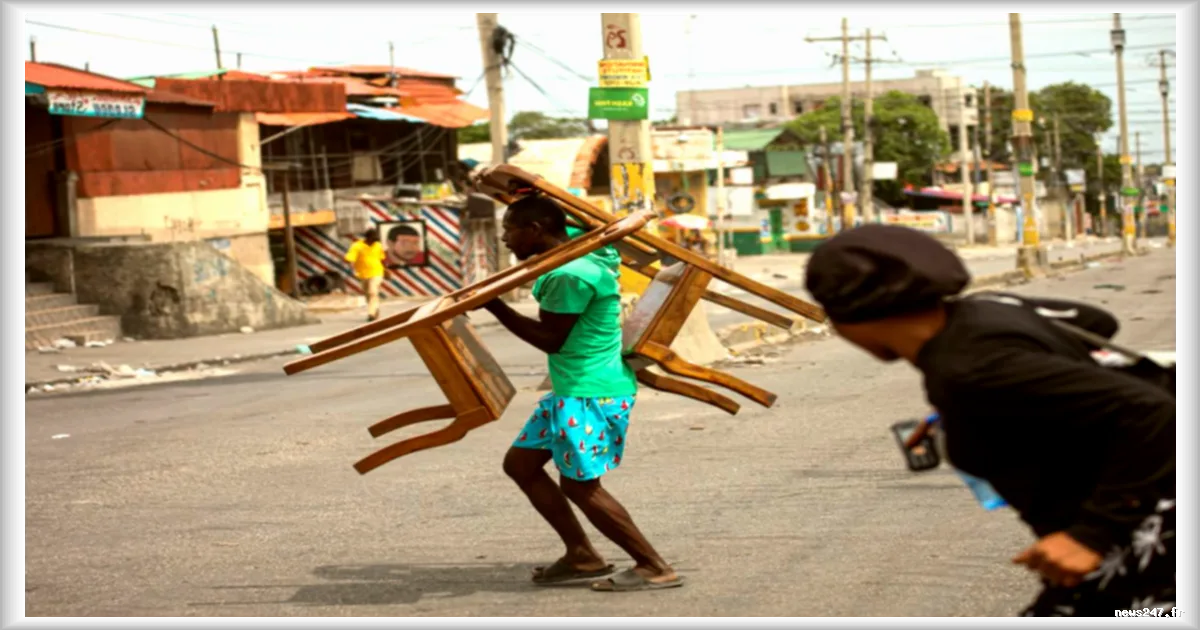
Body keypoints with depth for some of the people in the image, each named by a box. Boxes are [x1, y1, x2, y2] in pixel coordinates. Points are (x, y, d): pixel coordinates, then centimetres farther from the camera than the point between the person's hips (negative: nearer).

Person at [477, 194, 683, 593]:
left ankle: (655, 568, 1)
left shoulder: (571, 275, -23)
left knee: (579, 484, -6)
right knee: (520, 463, 13)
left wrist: (494, 306, -14)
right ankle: (582, 556, 18)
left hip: (593, 392, -11)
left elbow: (551, 339, -17)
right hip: (571, 390, 11)